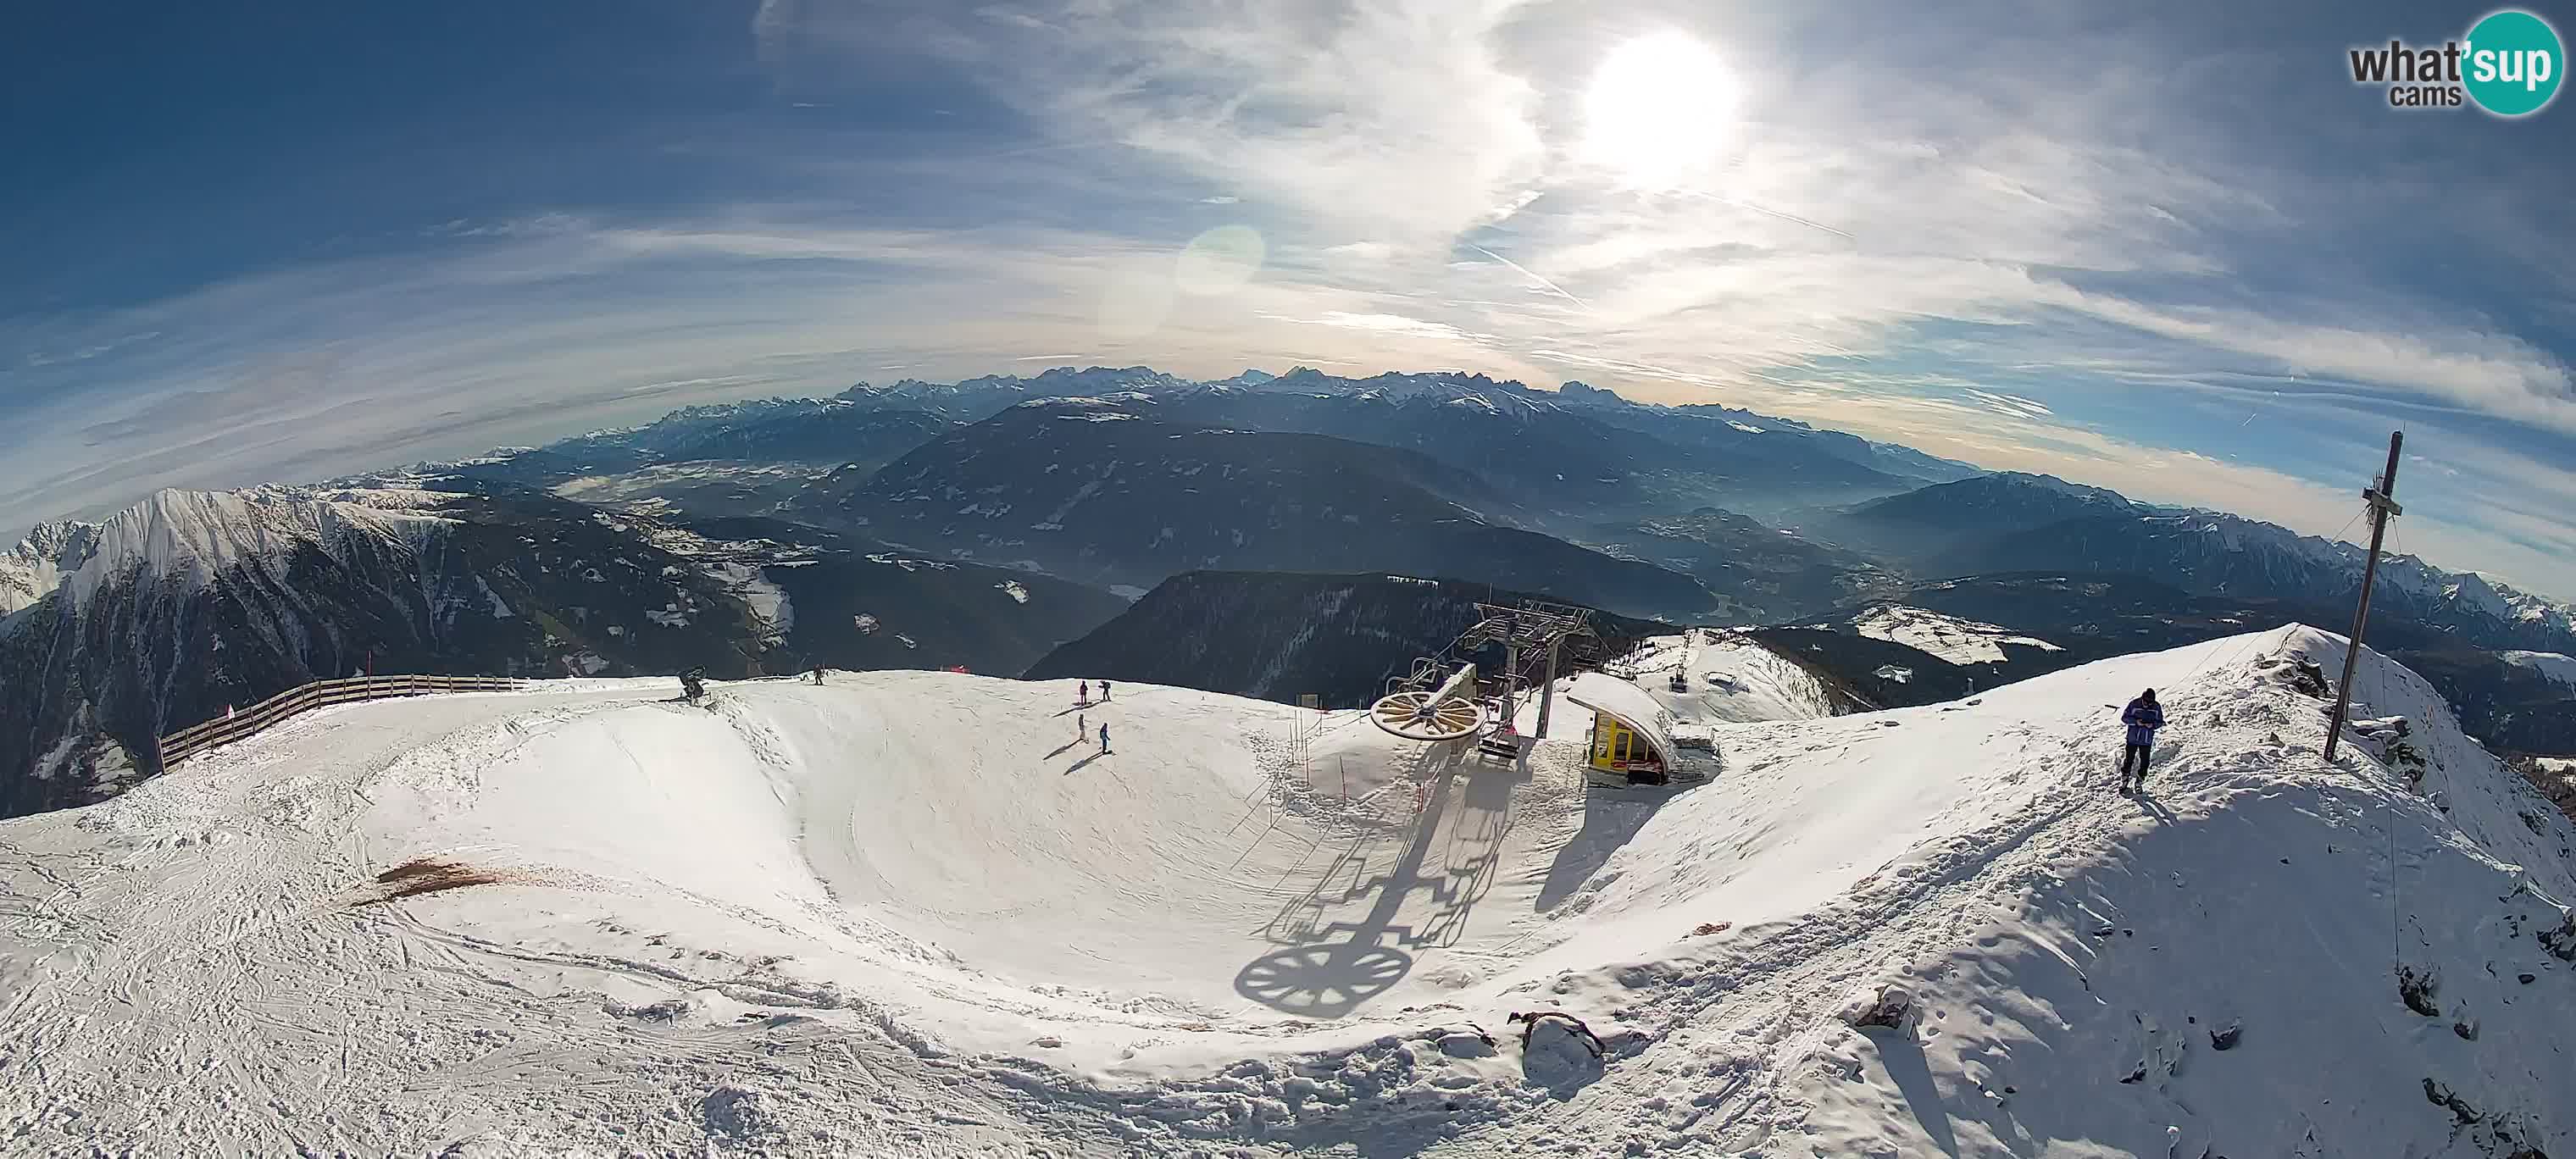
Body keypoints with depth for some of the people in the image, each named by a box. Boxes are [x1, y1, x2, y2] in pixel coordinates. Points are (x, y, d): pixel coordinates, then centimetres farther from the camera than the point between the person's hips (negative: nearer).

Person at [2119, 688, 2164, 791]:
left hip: (2147, 740, 1)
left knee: (2144, 762, 6)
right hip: (2133, 738, -1)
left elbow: (2160, 722, 4)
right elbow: (2124, 717, -6)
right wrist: (2136, 722, -22)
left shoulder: (2157, 707, -6)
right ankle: (2124, 782, 21)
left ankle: (2140, 783, 23)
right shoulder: (2134, 704, -12)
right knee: (2128, 760, 7)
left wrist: (2153, 725, -17)